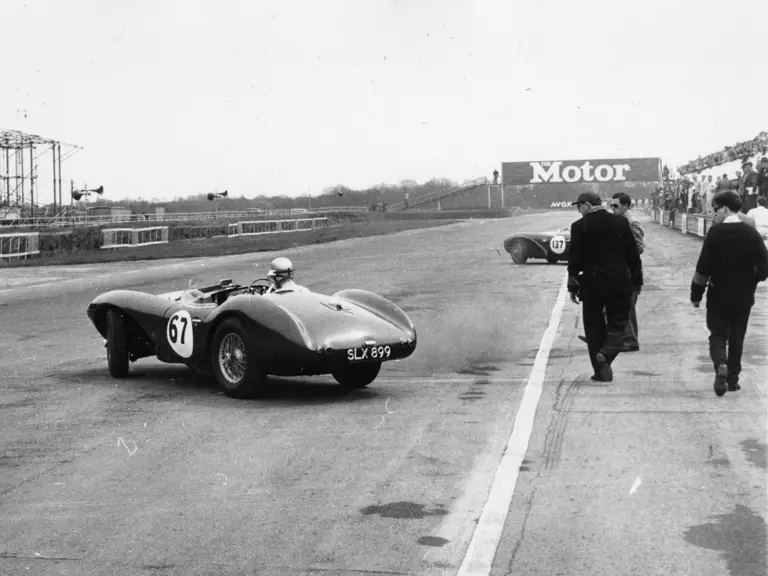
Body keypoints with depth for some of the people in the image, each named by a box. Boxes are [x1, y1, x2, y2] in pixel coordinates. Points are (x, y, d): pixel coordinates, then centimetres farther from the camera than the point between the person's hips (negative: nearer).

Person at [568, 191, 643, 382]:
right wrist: (637, 280, 11)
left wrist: (572, 286, 1)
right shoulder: (621, 222, 1)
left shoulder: (579, 226, -5)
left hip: (591, 283, -1)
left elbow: (574, 259, -5)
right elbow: (633, 254, 3)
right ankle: (605, 354, -16)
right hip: (619, 282, 1)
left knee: (594, 327, 8)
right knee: (618, 324, 9)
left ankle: (601, 370, 6)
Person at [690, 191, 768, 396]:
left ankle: (721, 365, -18)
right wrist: (749, 283, 14)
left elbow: (703, 267, -14)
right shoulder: (751, 233, -2)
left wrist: (696, 294, -5)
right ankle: (733, 378, 17)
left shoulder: (716, 232, -12)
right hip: (744, 296, 3)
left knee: (717, 335, 8)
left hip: (718, 296, -3)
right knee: (737, 338, 14)